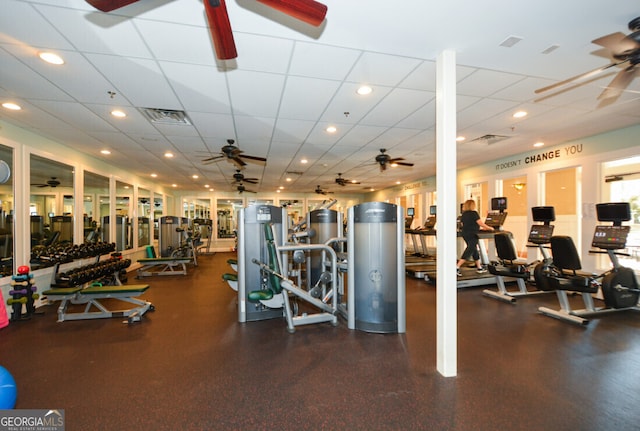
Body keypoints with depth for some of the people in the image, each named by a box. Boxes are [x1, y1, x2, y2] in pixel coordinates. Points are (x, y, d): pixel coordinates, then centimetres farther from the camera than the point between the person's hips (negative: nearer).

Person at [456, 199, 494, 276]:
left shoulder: (463, 215, 10)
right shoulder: (474, 213, -11)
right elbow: (481, 223, -11)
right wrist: (489, 228, 6)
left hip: (465, 234, 8)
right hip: (472, 235, -8)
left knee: (474, 250, 17)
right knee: (469, 251, -8)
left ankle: (479, 268, 25)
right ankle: (457, 267, -16)